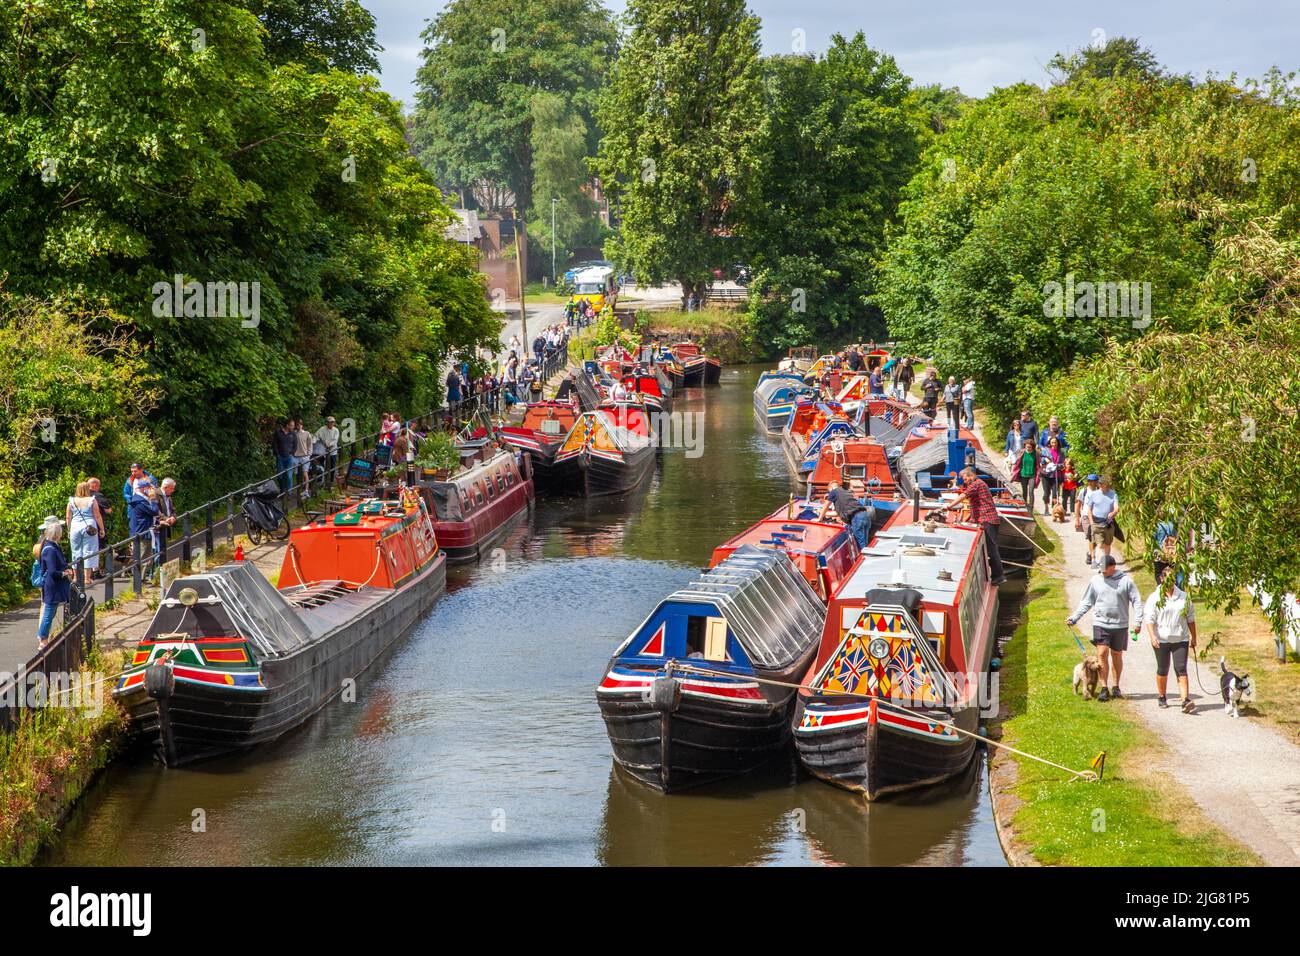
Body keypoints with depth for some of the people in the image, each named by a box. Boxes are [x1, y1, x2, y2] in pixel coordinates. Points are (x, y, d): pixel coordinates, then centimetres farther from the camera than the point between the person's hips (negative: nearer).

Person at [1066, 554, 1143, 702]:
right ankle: (1104, 688, -4)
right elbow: (1086, 602, 7)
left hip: (1120, 625, 0)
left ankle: (1116, 687, 22)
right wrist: (1074, 618, -2)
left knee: (1117, 656, 10)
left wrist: (1138, 621, -9)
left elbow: (1137, 601, 0)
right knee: (1102, 654, -8)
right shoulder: (1096, 581, 2)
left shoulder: (1125, 581, -2)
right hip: (1101, 623, 0)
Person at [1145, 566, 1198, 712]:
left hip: (1180, 640, 1)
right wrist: (1152, 637, -19)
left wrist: (1193, 638, 15)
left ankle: (1185, 700, -16)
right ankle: (1161, 697, 27)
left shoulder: (1184, 597, 8)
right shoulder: (1154, 598, -1)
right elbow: (1149, 619, -6)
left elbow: (1190, 618, 15)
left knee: (1181, 670, -8)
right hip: (1161, 641, -1)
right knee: (1162, 670, 9)